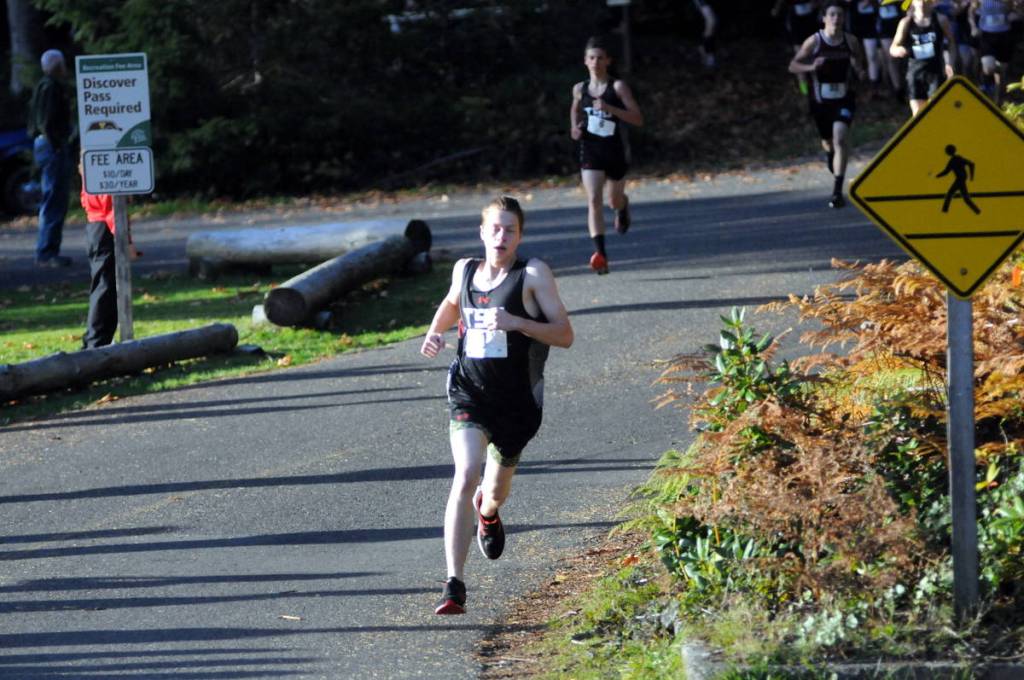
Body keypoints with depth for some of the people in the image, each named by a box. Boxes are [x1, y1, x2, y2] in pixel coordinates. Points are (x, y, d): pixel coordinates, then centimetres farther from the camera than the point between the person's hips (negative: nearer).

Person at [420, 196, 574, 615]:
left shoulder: (533, 274, -8)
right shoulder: (465, 270, 4)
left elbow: (565, 335, -12)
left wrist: (515, 322, -25)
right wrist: (434, 333, 8)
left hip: (516, 402, -1)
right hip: (469, 394, 1)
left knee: (496, 489, 17)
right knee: (465, 476, -21)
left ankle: (487, 514, 59)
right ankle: (454, 586, -25)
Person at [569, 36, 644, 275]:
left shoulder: (618, 87, -9)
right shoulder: (580, 89, 2)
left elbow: (638, 119, -15)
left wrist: (609, 108, -26)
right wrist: (574, 127, 5)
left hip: (615, 152, -1)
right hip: (590, 151, 1)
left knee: (614, 200, 18)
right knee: (593, 200, -17)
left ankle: (623, 207, 58)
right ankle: (600, 254, -25)